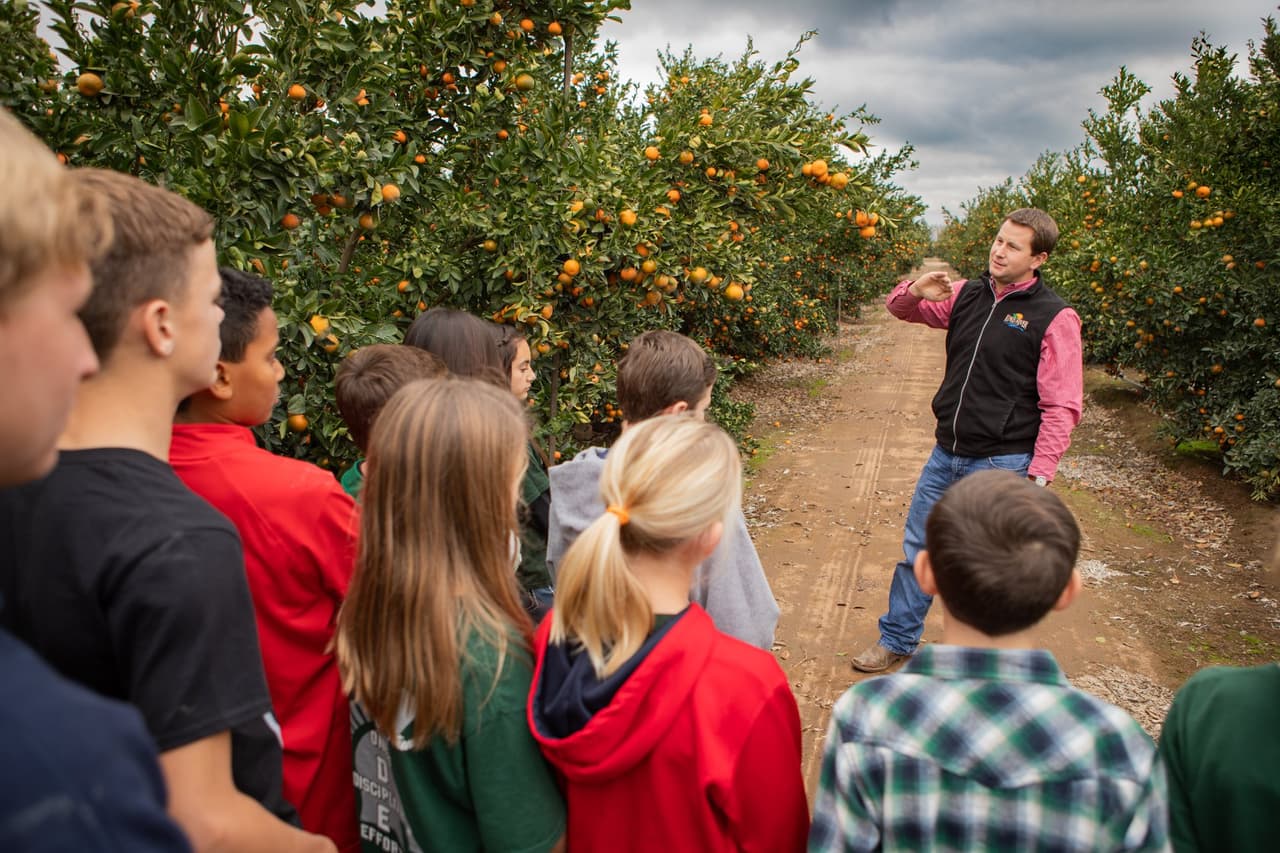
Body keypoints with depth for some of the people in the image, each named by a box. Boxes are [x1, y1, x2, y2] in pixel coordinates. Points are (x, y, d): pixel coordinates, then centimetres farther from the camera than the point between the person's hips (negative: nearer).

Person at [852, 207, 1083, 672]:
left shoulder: (1055, 317, -11)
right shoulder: (966, 295, 5)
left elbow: (1062, 406, -14)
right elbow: (900, 309, 18)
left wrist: (1039, 476, -18)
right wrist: (915, 291, -7)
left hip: (1003, 465, -6)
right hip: (946, 454, 6)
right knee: (917, 549, 15)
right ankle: (897, 640, 32)